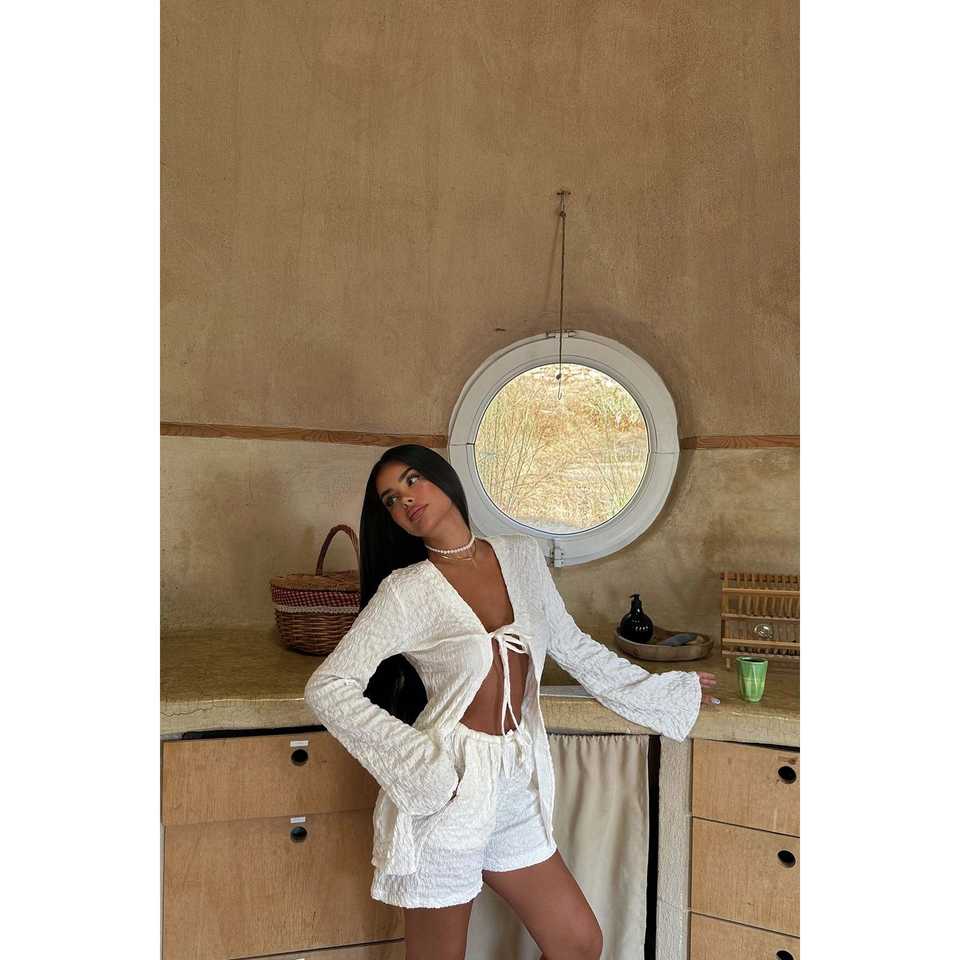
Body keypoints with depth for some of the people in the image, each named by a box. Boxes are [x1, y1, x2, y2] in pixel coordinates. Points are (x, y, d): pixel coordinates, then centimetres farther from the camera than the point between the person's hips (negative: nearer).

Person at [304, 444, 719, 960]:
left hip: (515, 792, 5)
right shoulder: (407, 590, -12)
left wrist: (671, 690, 21)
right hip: (444, 794, -5)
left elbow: (574, 648, 15)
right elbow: (326, 688, -13)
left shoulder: (522, 557, 3)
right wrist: (420, 765, -18)